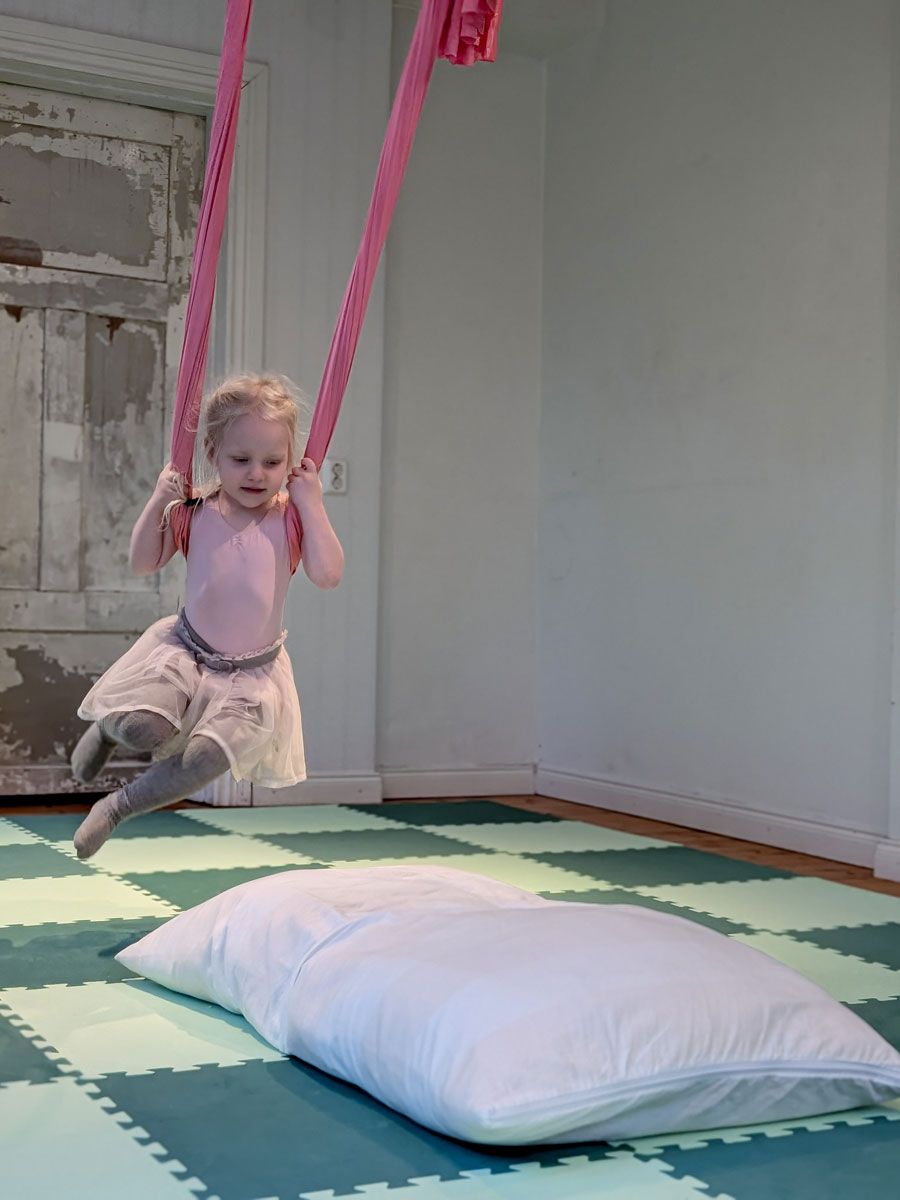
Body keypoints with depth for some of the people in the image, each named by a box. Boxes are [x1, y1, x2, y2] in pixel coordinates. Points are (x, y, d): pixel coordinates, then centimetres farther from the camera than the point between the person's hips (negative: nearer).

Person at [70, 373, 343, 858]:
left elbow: (327, 574, -21)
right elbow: (143, 563, 2)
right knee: (143, 728, -25)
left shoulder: (292, 517, -7)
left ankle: (117, 806, 7)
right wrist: (158, 501, -10)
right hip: (185, 651, 0)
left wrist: (312, 504, -21)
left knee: (206, 759, -20)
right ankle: (107, 728, 16)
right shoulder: (194, 511, -4)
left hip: (251, 671, 0)